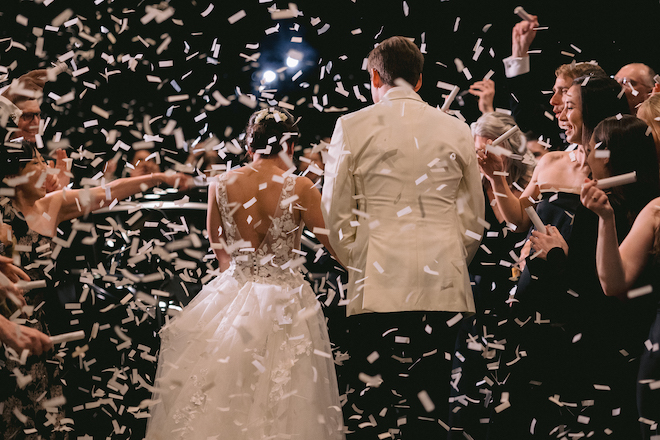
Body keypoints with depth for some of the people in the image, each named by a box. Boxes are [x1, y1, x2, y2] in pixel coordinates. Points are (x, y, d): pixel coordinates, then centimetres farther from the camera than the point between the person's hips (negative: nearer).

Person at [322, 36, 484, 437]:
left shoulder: (352, 127, 3)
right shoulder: (456, 130, 9)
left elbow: (336, 212, 5)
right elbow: (473, 215, 14)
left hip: (377, 284, -2)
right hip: (443, 285, 2)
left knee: (370, 401, 0)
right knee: (428, 404, 3)